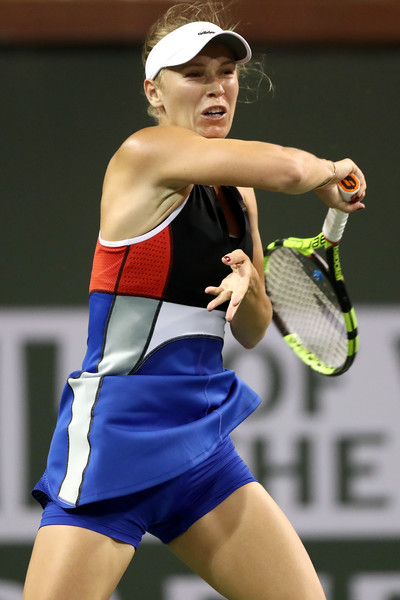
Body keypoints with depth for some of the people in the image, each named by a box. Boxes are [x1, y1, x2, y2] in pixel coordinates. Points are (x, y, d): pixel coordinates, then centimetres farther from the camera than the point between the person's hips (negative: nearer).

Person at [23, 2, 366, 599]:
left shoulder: (237, 191, 14)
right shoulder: (147, 153, -10)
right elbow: (288, 169, -22)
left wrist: (248, 284, -2)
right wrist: (331, 173, 1)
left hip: (201, 442, 8)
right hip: (116, 435, -8)